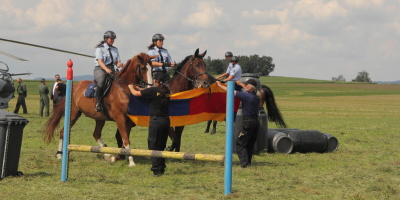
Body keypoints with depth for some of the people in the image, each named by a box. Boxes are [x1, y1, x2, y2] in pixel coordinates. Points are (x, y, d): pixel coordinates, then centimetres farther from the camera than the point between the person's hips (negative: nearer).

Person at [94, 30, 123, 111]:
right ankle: (98, 102, -29)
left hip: (111, 69, 6)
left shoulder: (115, 49, 18)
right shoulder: (100, 48, 1)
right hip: (100, 69, -6)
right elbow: (100, 61, -12)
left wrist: (119, 64, -12)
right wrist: (106, 69, -28)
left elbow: (118, 61, 15)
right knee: (101, 81, -35)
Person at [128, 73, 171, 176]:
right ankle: (162, 167, 21)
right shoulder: (167, 91, 6)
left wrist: (131, 87, 16)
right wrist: (138, 88, 25)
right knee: (162, 146, 16)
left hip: (156, 120, -6)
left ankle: (157, 170, 0)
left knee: (153, 145, 2)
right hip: (166, 120, 6)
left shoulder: (153, 90, -12)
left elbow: (136, 93, -5)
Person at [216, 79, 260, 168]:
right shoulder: (256, 96, 8)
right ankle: (248, 161, 23)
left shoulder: (246, 96, -14)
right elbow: (250, 91, 34)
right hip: (256, 121, 8)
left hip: (248, 122, -8)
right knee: (250, 144, 17)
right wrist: (241, 84, 44)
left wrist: (219, 85, 0)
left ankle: (244, 162, -9)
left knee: (240, 143, -1)